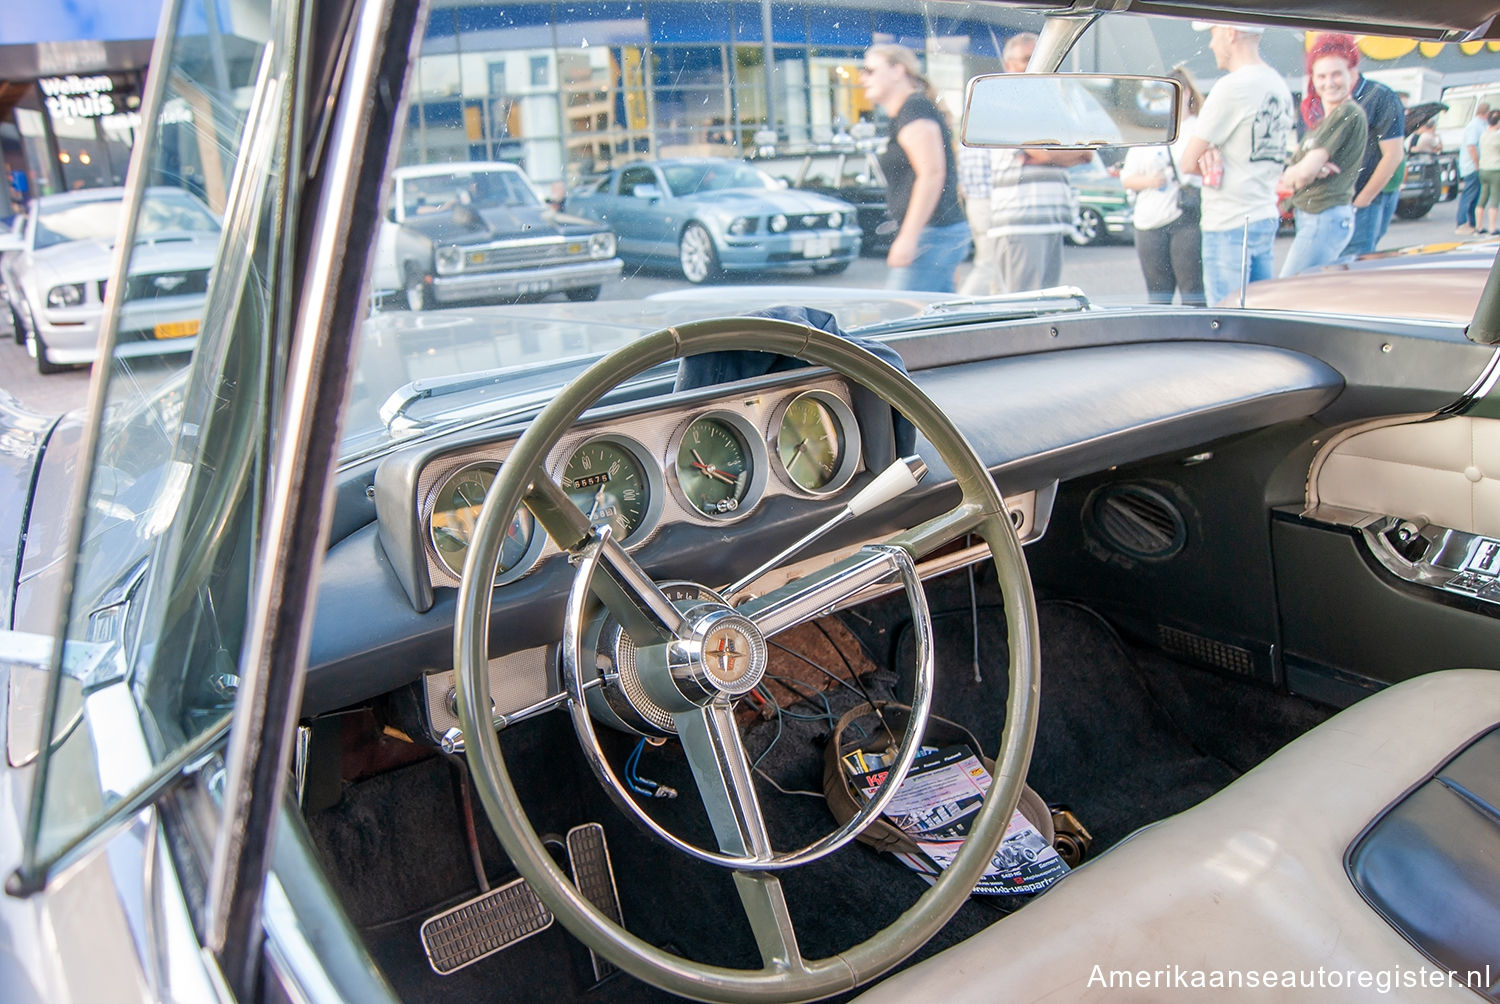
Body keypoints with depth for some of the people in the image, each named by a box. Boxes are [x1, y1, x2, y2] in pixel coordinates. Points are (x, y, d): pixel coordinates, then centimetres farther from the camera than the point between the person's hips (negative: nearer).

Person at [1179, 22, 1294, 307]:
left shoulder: (1233, 86, -14)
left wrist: (1205, 160, 6)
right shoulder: (1279, 85, 13)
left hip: (1230, 226, -9)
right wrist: (1214, 156, -4)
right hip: (1266, 217, 9)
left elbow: (1187, 163, -13)